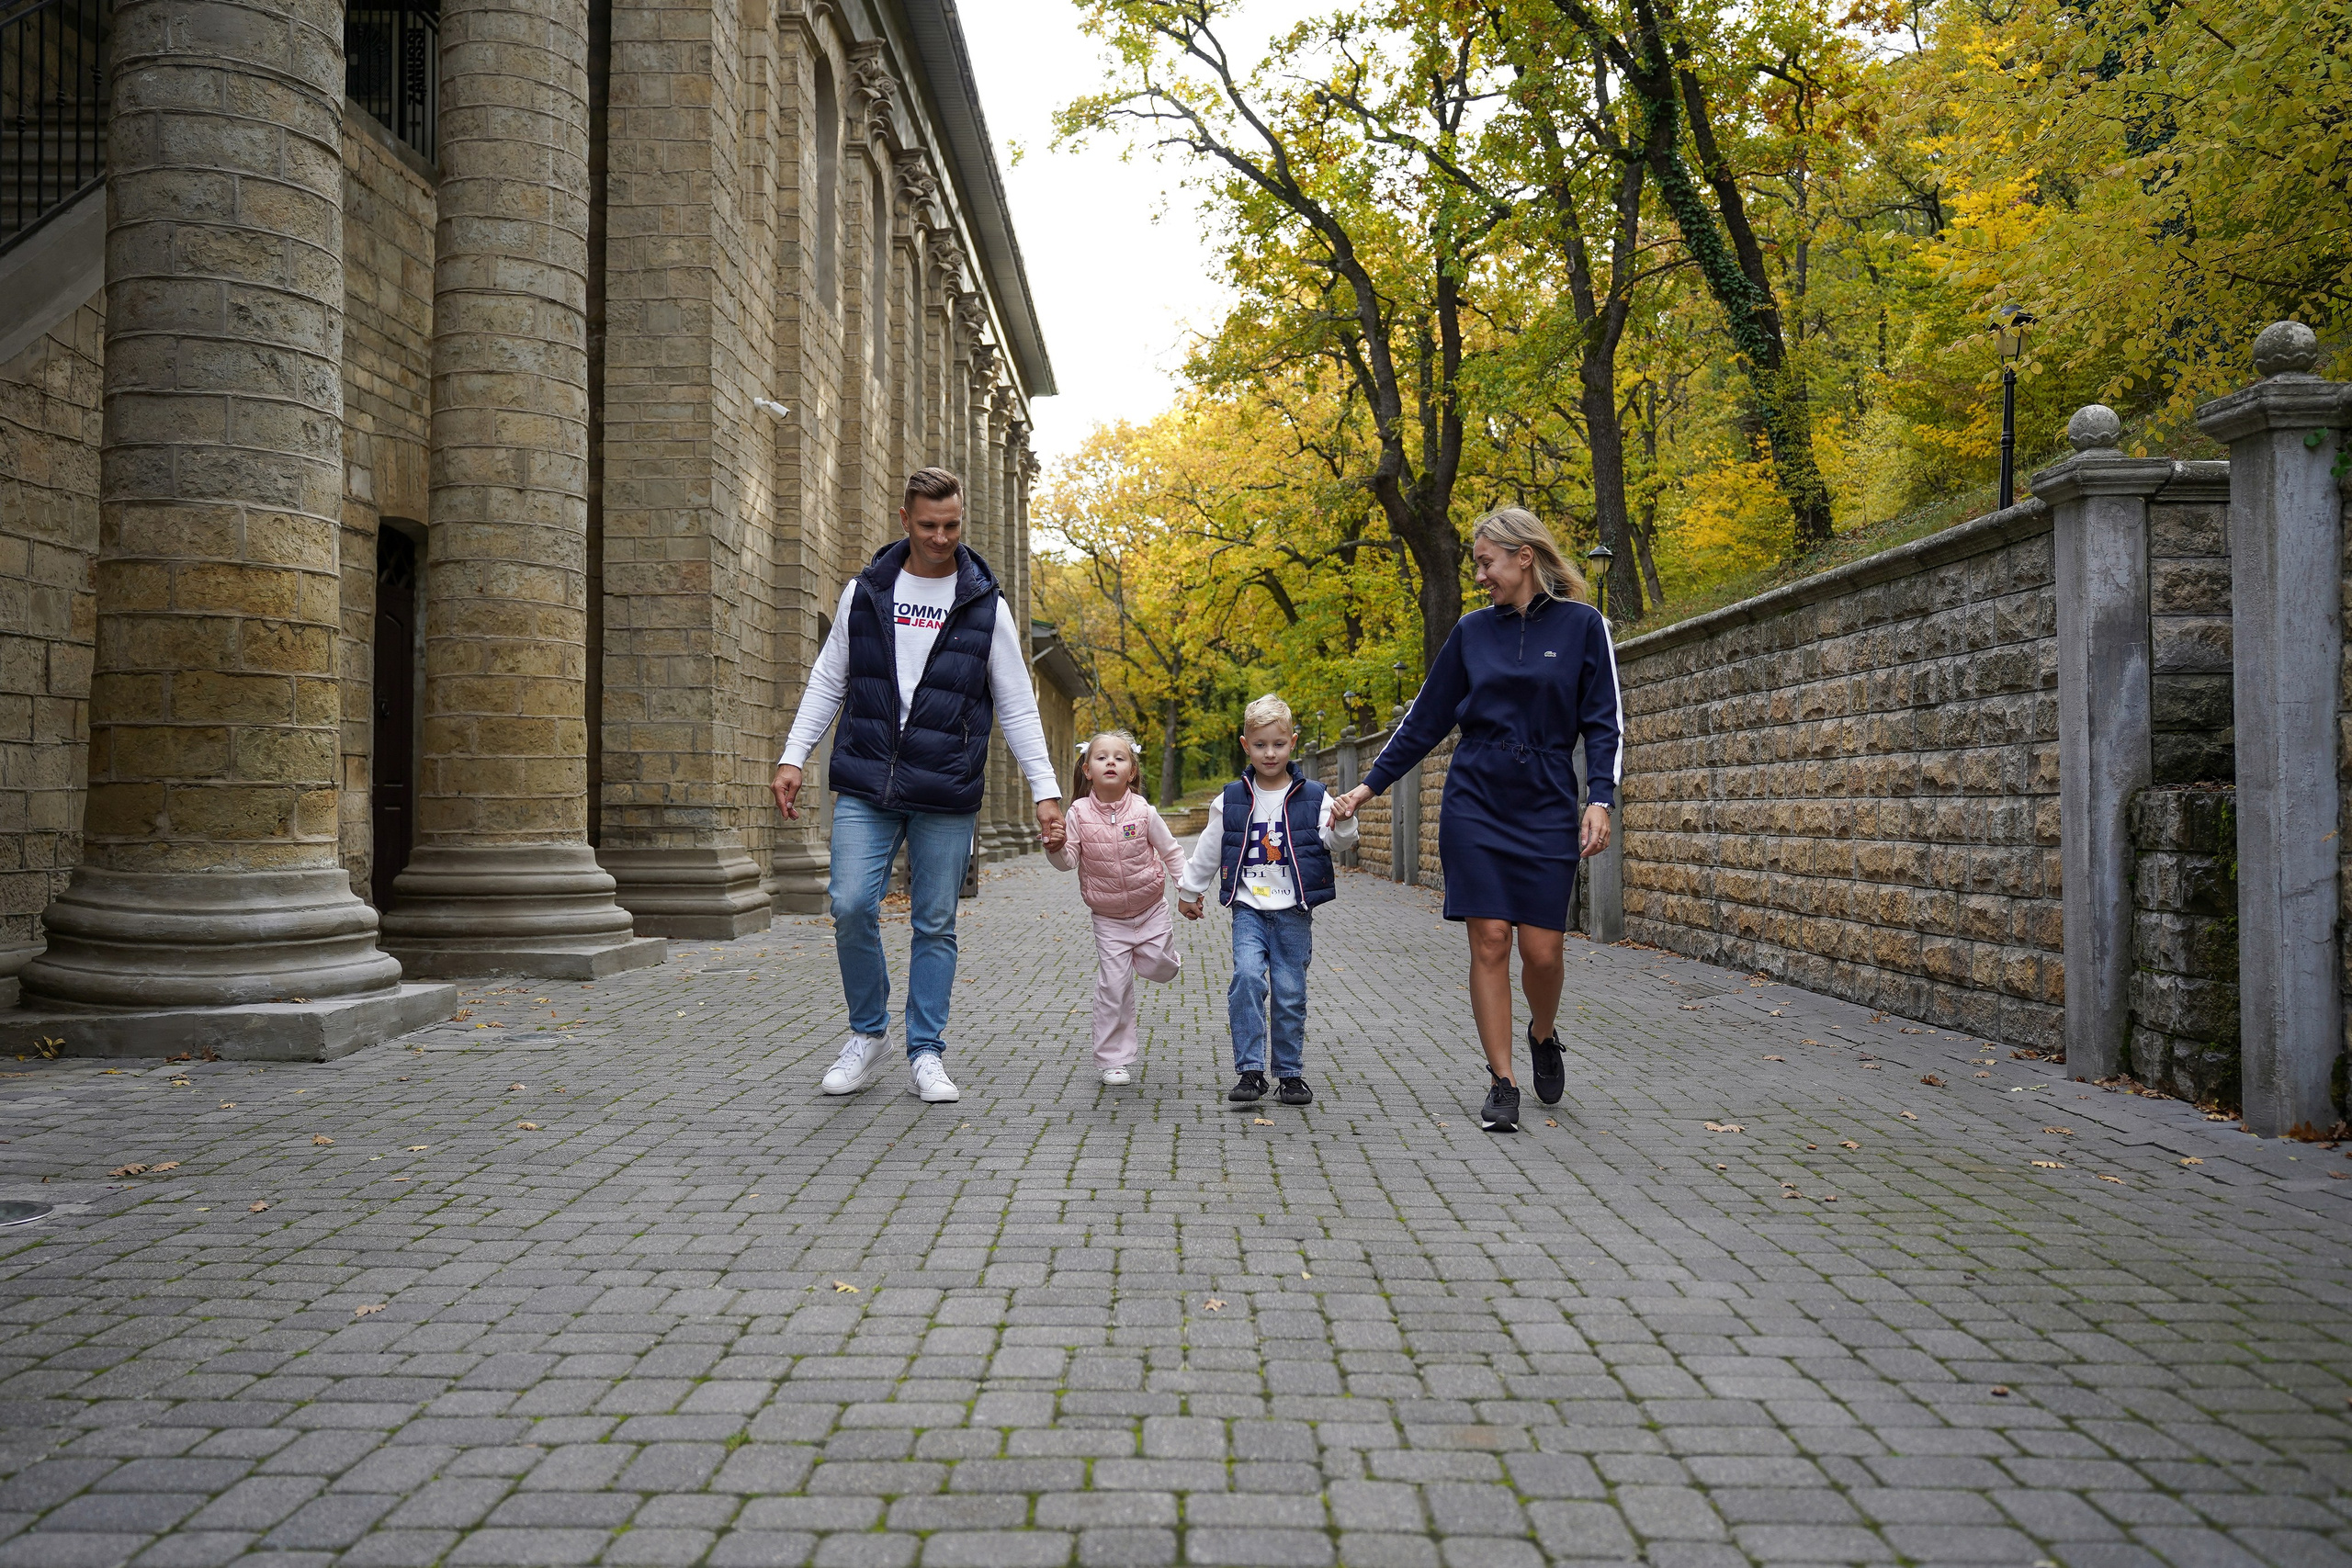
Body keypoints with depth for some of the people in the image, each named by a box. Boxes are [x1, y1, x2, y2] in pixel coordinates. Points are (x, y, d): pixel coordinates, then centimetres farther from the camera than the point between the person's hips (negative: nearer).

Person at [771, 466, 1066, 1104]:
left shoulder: (985, 605, 3)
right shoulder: (865, 591, 8)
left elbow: (1017, 708, 5)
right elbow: (828, 682, 14)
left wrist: (1045, 790, -1)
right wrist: (793, 757, 5)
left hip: (946, 794, -1)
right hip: (865, 786, 1)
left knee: (936, 925, 4)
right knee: (851, 906, -10)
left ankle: (926, 1055, 16)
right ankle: (867, 1033, 12)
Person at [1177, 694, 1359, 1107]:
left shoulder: (1313, 797, 0)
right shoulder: (1231, 801, 4)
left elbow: (1336, 840, -9)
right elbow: (1207, 850, 14)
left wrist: (1343, 825, -30)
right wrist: (1188, 890, 21)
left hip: (1293, 912, 0)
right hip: (1249, 908, 0)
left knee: (1290, 993, 3)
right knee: (1247, 977, -18)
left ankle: (1290, 1073, 17)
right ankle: (1250, 1070, -13)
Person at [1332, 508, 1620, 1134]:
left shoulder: (1581, 625, -1)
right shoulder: (1472, 630, 7)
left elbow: (1602, 723, 0)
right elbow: (1427, 717, 12)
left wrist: (1600, 800, -11)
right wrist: (1370, 785, 9)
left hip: (1547, 809, -2)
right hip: (1476, 805, 2)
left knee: (1542, 949, -3)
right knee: (1490, 942, -3)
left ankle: (1543, 1036, 30)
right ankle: (1502, 1084, 5)